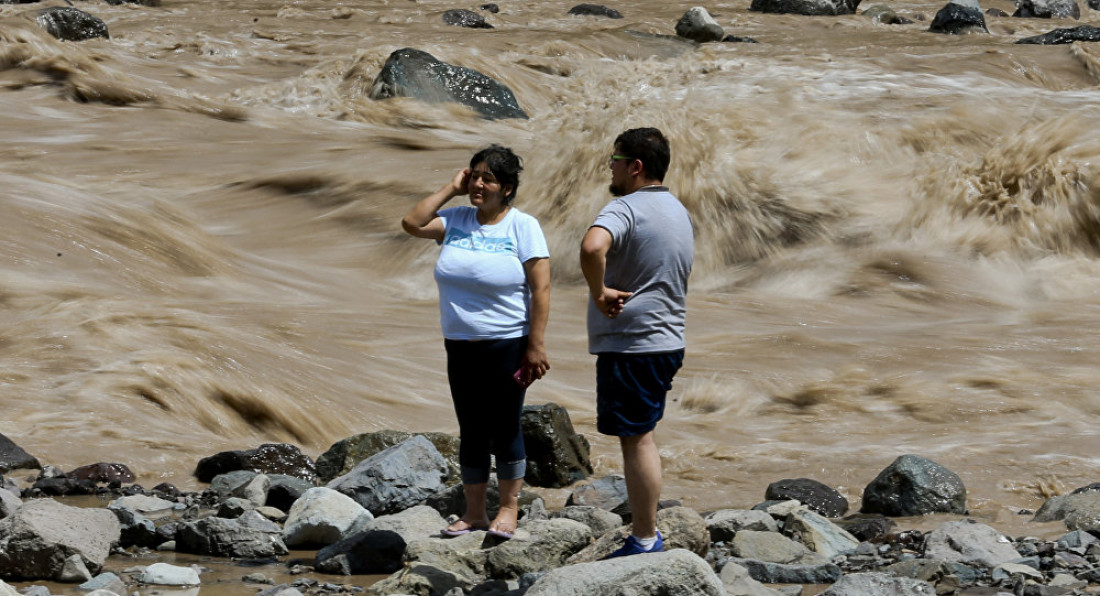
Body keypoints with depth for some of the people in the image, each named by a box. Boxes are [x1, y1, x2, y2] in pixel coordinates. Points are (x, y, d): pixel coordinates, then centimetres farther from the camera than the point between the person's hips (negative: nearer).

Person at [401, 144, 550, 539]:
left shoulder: (522, 226, -7)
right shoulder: (456, 221, 7)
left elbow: (541, 289, -10)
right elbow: (412, 223, -5)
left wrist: (536, 346, -15)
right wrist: (451, 189, -3)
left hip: (507, 345, -5)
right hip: (461, 346, 5)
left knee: (504, 429, 1)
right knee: (471, 431, 10)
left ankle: (509, 509, 12)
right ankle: (474, 512, 17)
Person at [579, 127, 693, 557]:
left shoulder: (626, 208, -15)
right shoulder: (677, 211, 16)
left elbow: (592, 247, -36)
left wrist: (599, 292, -21)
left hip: (630, 344, -9)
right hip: (667, 340, 9)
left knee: (635, 440, -4)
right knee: (641, 437, 17)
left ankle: (645, 542, -1)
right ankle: (648, 534, 21)